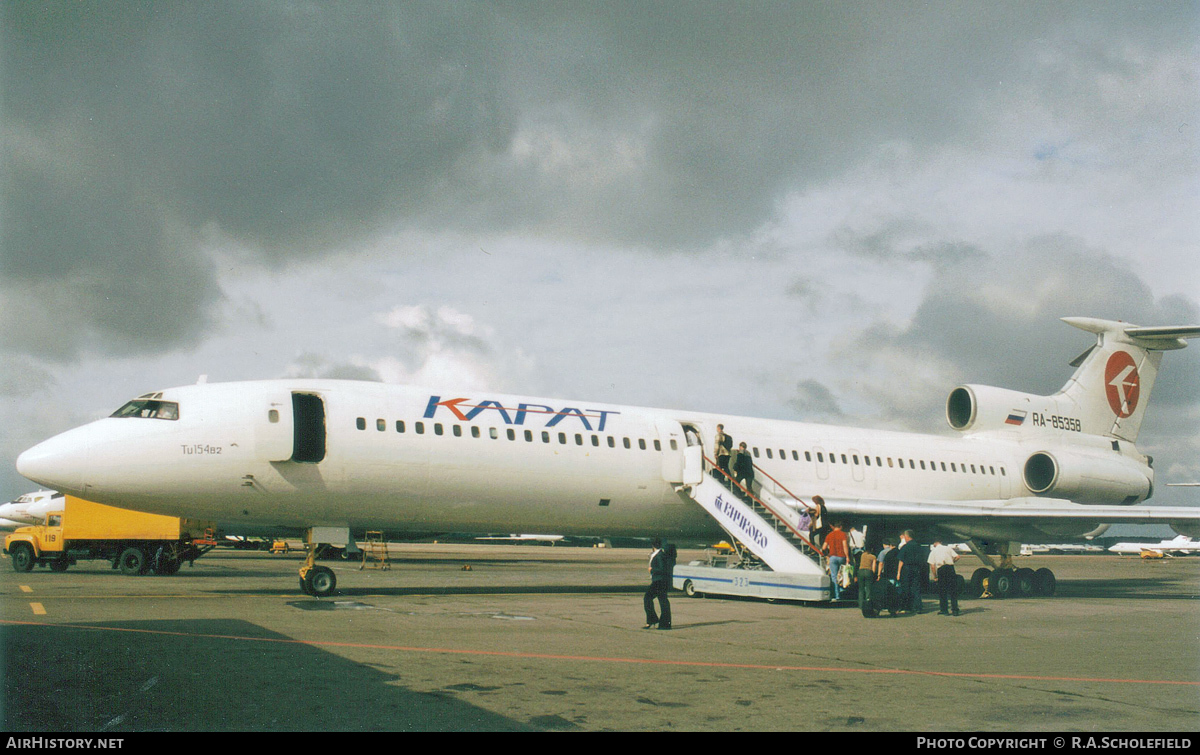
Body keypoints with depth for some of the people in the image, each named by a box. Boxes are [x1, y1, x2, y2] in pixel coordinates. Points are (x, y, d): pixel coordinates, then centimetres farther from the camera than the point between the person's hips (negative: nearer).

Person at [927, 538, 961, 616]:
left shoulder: (933, 552, 12)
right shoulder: (948, 548, 15)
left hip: (941, 569, -1)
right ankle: (955, 609, 0)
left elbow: (932, 566, 3)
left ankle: (944, 610, 8)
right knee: (953, 590, 5)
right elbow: (957, 557, 5)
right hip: (950, 568, 1)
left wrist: (935, 577, 7)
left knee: (942, 592, 8)